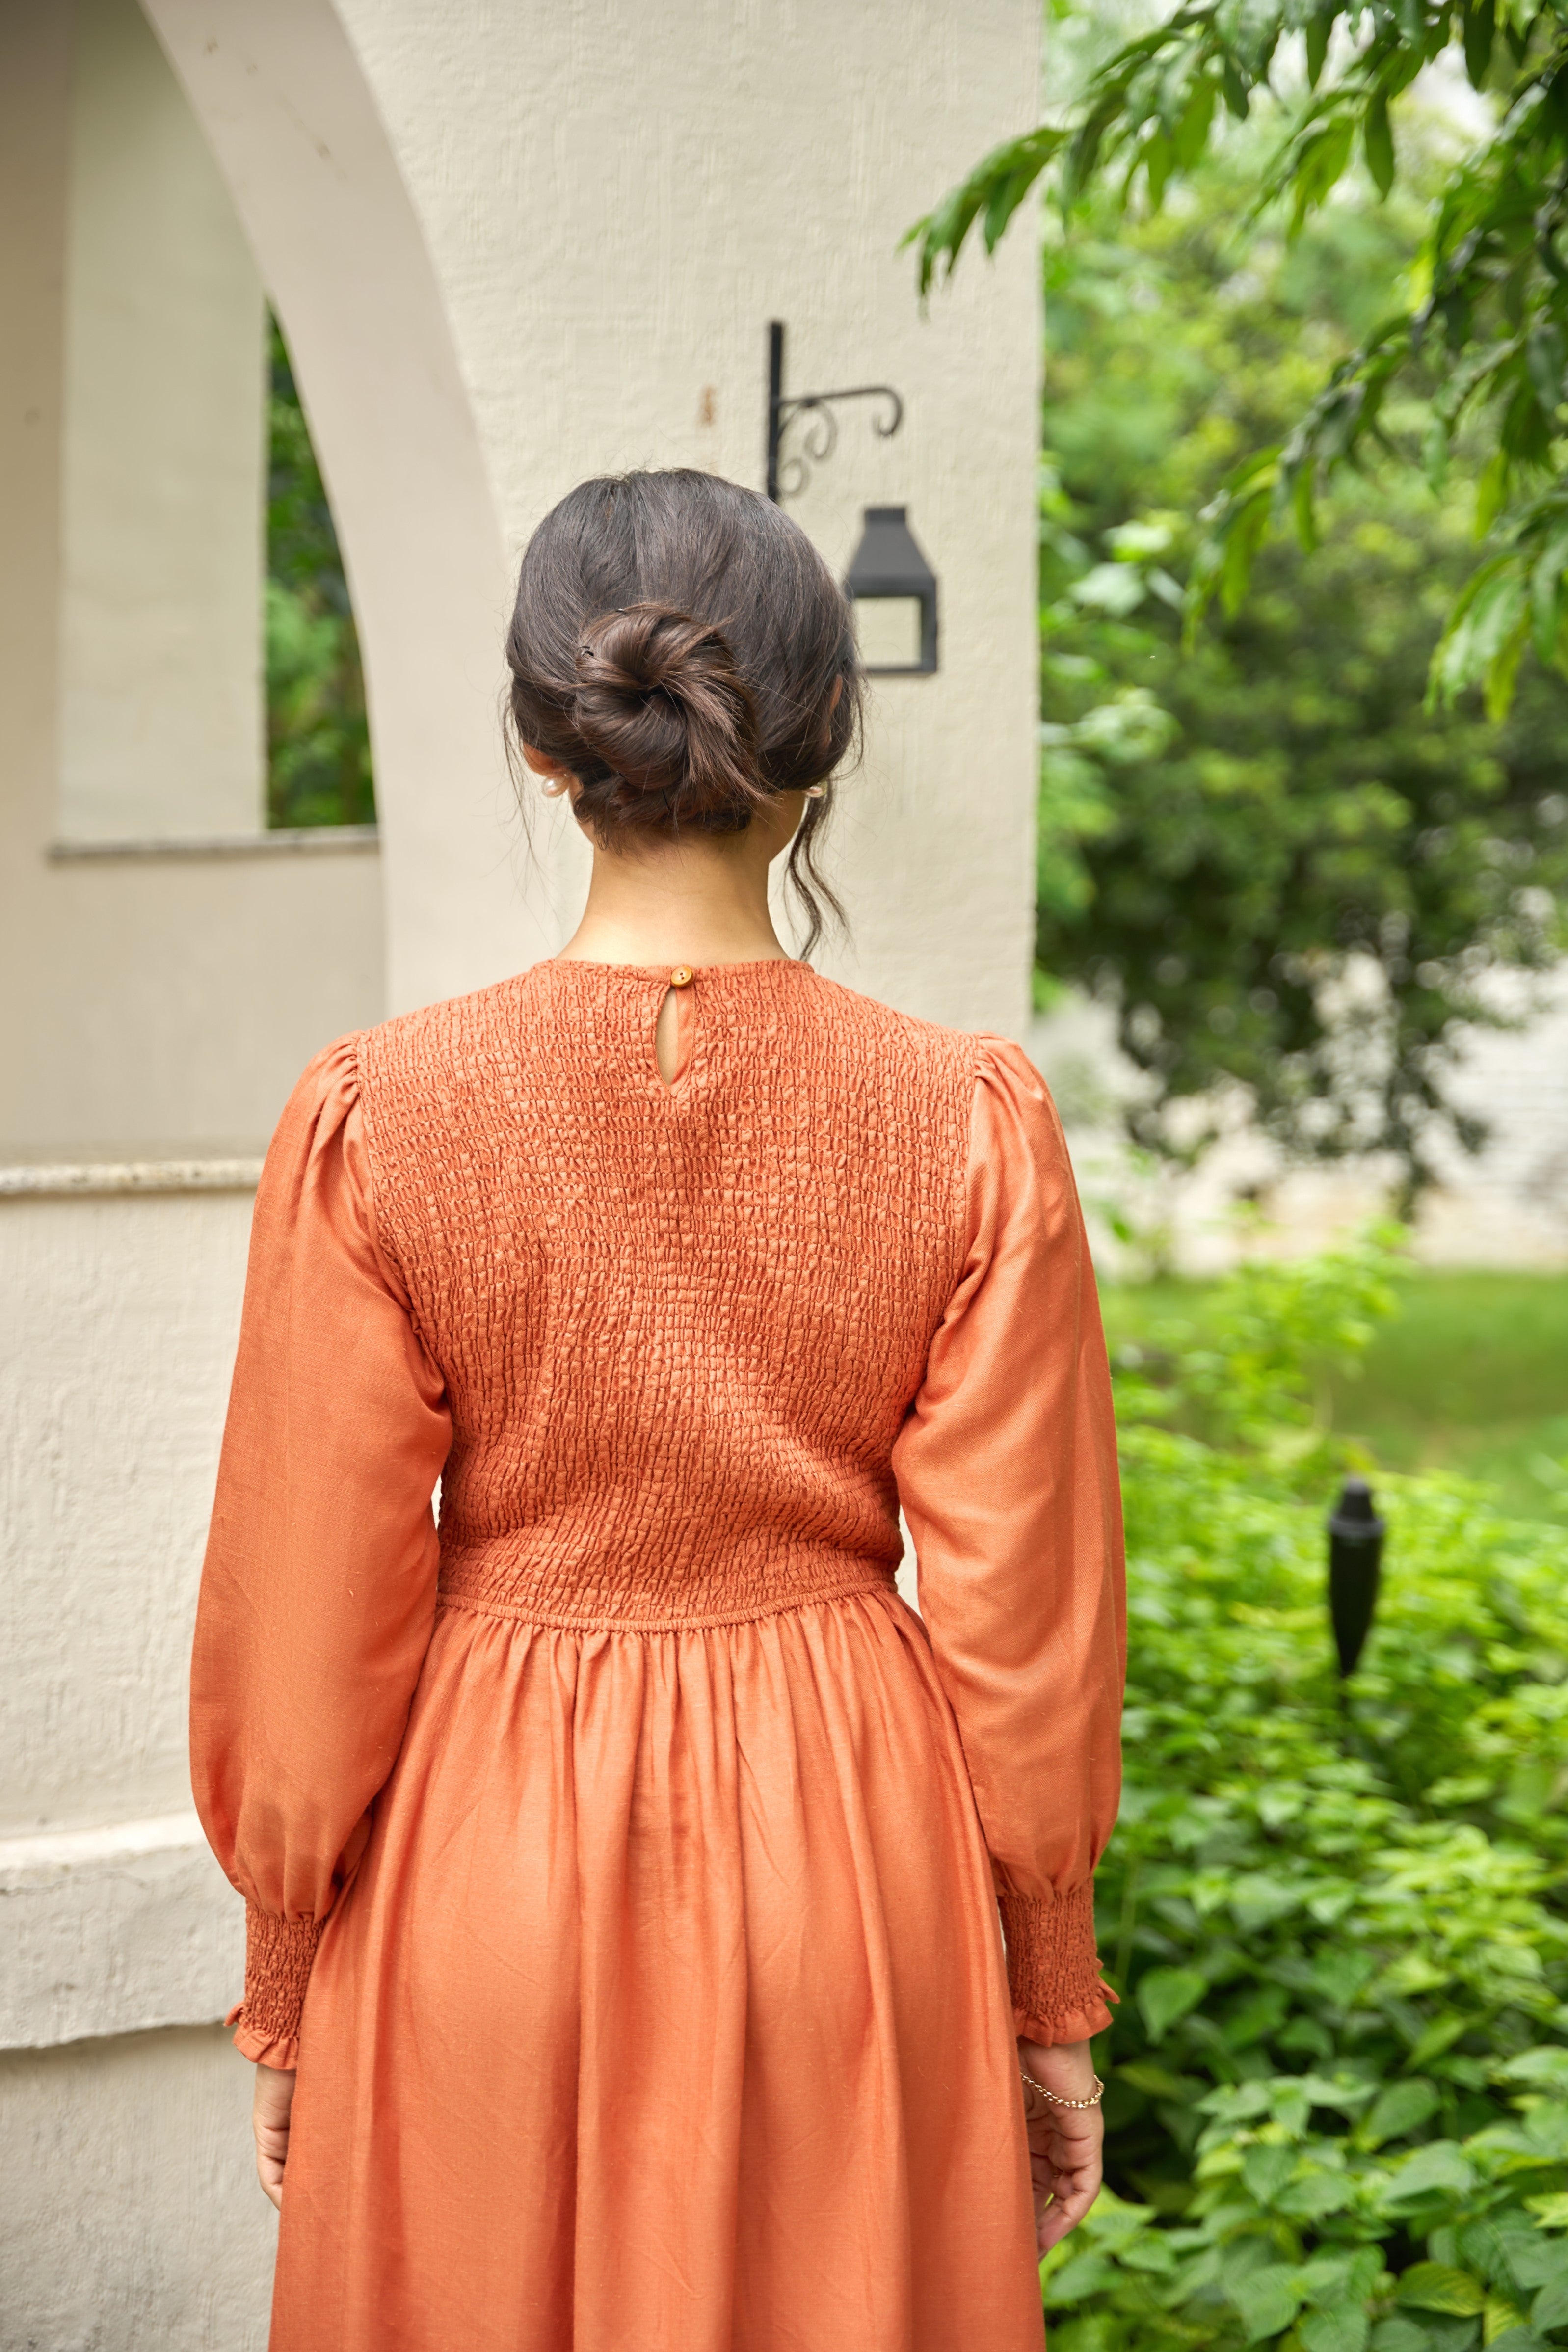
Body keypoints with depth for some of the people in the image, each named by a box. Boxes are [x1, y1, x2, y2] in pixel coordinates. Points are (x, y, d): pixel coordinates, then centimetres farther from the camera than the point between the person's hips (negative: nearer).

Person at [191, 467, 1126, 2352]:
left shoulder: (374, 1126, -12)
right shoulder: (972, 1129, -10)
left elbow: (313, 1629, -6)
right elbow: (1025, 1627, -5)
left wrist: (284, 1992, 8)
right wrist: (1049, 2000, 8)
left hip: (487, 1883, 0)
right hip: (847, 1873, 1)